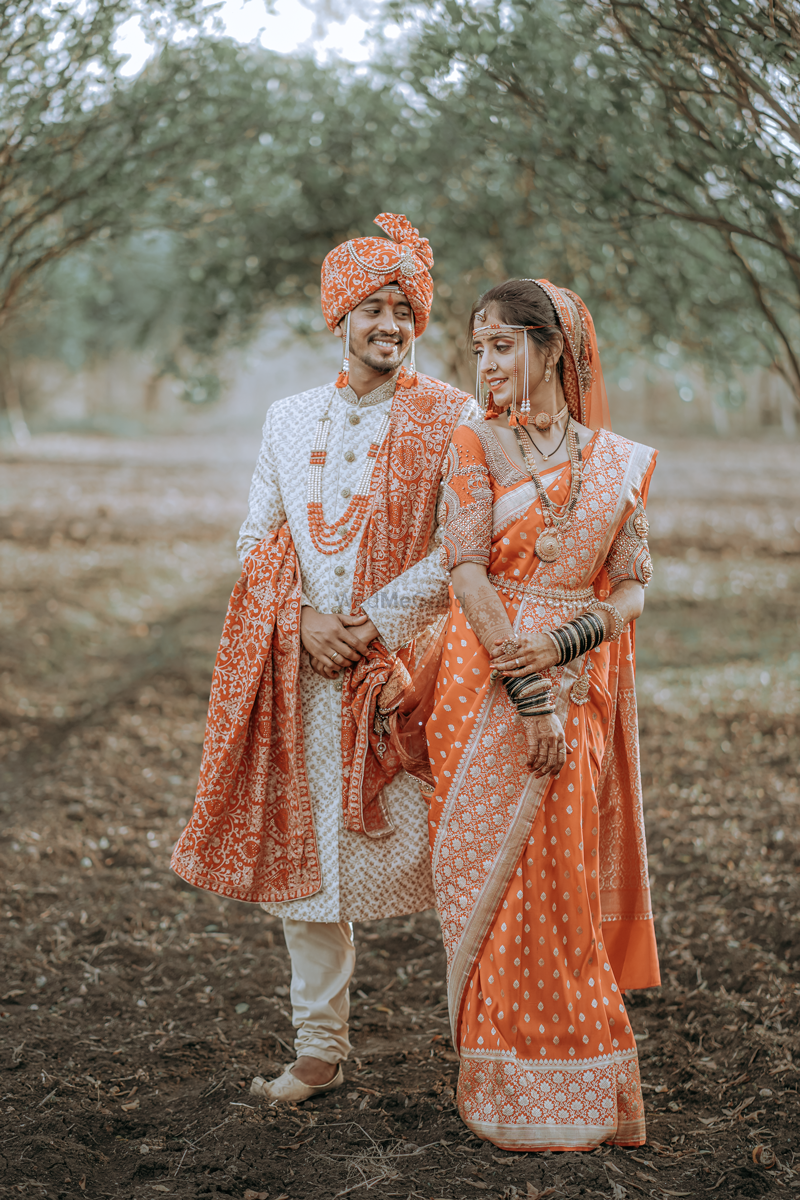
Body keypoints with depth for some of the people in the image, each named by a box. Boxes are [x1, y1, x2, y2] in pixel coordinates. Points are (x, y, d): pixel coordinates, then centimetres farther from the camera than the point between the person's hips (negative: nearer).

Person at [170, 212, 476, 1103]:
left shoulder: (451, 419, 1)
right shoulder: (289, 419, 13)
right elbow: (258, 537, 11)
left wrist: (370, 620, -12)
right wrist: (305, 620, -6)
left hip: (411, 660, -4)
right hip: (303, 671, 4)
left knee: (439, 849, -6)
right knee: (304, 851, 5)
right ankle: (319, 1050, 17)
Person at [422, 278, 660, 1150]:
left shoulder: (616, 461, 7)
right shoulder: (474, 444, 0)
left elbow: (633, 587, 4)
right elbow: (465, 571, -10)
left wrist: (561, 642, -15)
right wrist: (527, 696, -16)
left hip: (580, 690, 2)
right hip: (488, 687, -2)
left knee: (565, 878, 7)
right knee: (494, 880, 2)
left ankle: (579, 1087, 21)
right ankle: (512, 1090, 16)